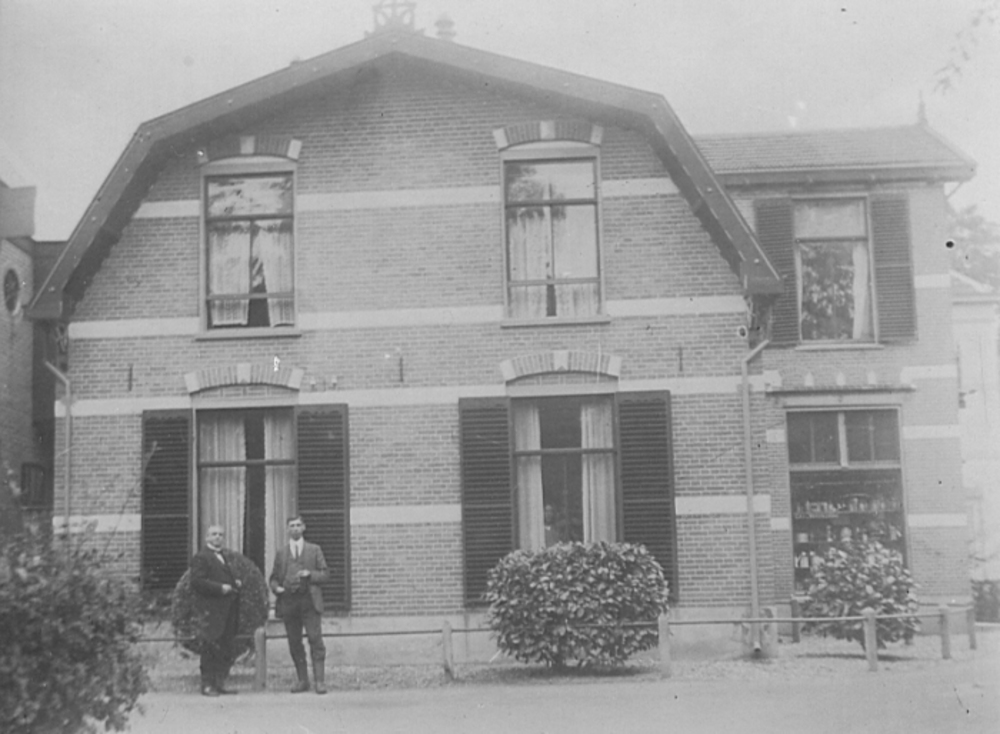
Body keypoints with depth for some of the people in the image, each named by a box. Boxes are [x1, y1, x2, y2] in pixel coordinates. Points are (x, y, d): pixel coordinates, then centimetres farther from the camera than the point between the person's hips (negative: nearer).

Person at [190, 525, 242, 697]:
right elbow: (196, 581, -16)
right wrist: (220, 587, -21)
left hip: (227, 610, 8)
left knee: (226, 648, 7)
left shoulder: (224, 556, 22)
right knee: (210, 648, -5)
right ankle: (207, 685, 1)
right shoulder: (200, 557, -6)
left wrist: (235, 583, 10)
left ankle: (220, 682, 13)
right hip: (210, 610, -8)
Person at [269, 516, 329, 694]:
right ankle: (303, 680, 13)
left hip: (310, 601, -2)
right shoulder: (281, 552, 14)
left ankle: (320, 681, -7)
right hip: (288, 601, 2)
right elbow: (274, 578, 15)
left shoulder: (314, 550, 11)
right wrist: (277, 588, -7)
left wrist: (310, 574, -10)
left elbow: (324, 573, 8)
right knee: (294, 643, 4)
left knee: (315, 640, -9)